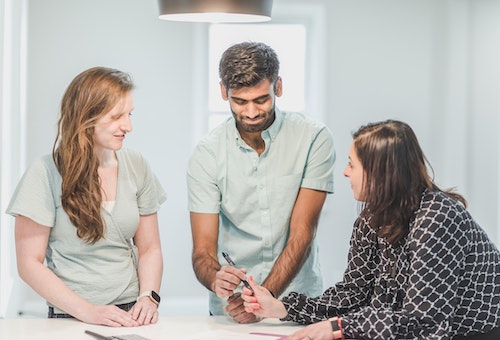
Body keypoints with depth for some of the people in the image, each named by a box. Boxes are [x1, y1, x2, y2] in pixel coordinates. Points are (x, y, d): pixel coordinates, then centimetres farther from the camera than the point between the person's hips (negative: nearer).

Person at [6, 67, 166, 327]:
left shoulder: (136, 166, 8)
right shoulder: (45, 174, -5)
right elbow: (29, 263, -5)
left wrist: (148, 297, -4)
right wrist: (88, 311, -14)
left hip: (132, 314, 3)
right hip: (71, 319, -3)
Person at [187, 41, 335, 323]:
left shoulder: (314, 138, -6)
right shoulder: (207, 154, -2)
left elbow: (302, 235, -10)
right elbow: (203, 251, -4)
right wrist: (215, 279, -28)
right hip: (229, 311, 0)